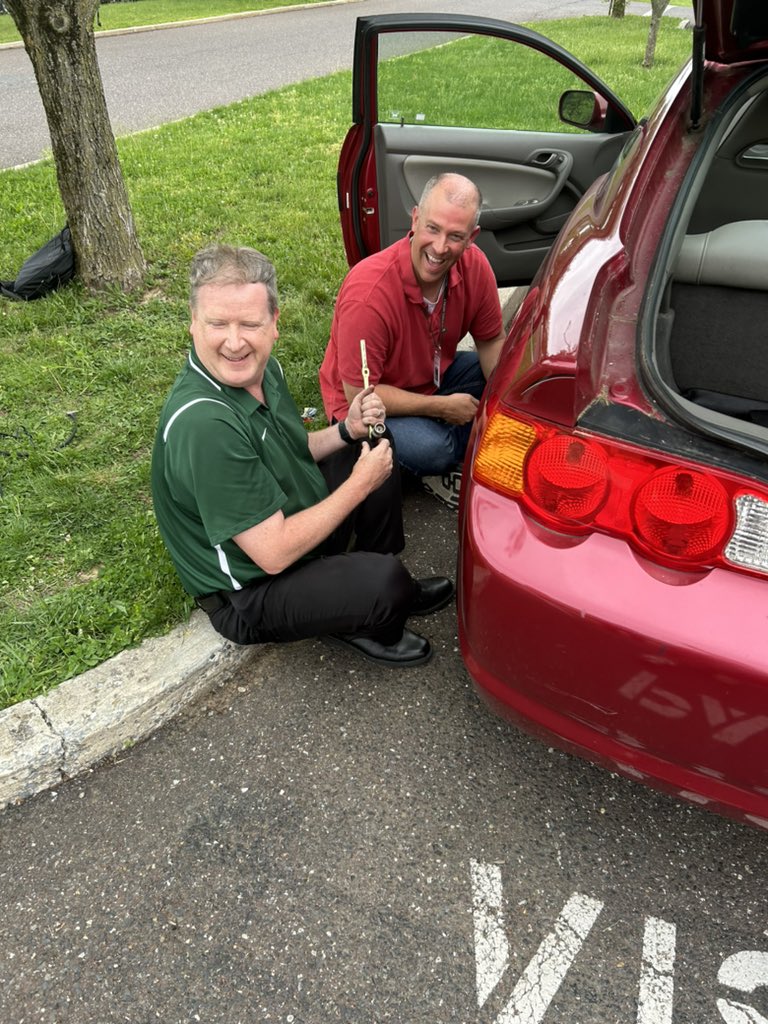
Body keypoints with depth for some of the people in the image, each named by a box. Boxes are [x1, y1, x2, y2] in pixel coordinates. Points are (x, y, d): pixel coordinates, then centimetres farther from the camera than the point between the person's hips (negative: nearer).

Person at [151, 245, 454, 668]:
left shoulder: (262, 368, -5)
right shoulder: (202, 425, -34)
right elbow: (274, 553, -31)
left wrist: (347, 430, -6)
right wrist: (360, 485, -21)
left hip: (292, 526, 9)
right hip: (249, 595, -9)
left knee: (375, 446, 12)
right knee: (383, 581, -29)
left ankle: (392, 591, 20)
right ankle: (366, 627, 9)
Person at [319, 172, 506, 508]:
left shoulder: (474, 265, -15)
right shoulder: (369, 292, -33)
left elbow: (491, 342, 0)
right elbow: (359, 393, -27)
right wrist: (442, 407, -23)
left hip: (435, 379, 6)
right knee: (431, 448, -35)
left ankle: (458, 455, 1)